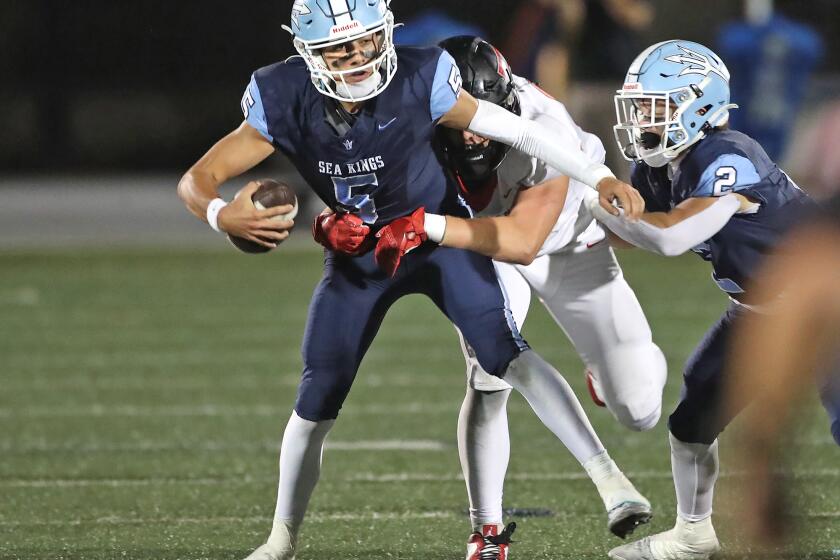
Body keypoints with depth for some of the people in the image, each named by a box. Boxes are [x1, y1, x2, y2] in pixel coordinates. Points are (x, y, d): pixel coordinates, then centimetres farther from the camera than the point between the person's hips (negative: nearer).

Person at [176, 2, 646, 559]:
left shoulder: (419, 84, -26)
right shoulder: (287, 104, -22)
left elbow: (521, 132, -16)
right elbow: (197, 180, -21)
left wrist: (599, 177, -18)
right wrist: (222, 214, -44)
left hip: (440, 237, -2)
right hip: (356, 257, 2)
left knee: (505, 352, -22)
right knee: (316, 402, 2)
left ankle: (608, 475, -19)